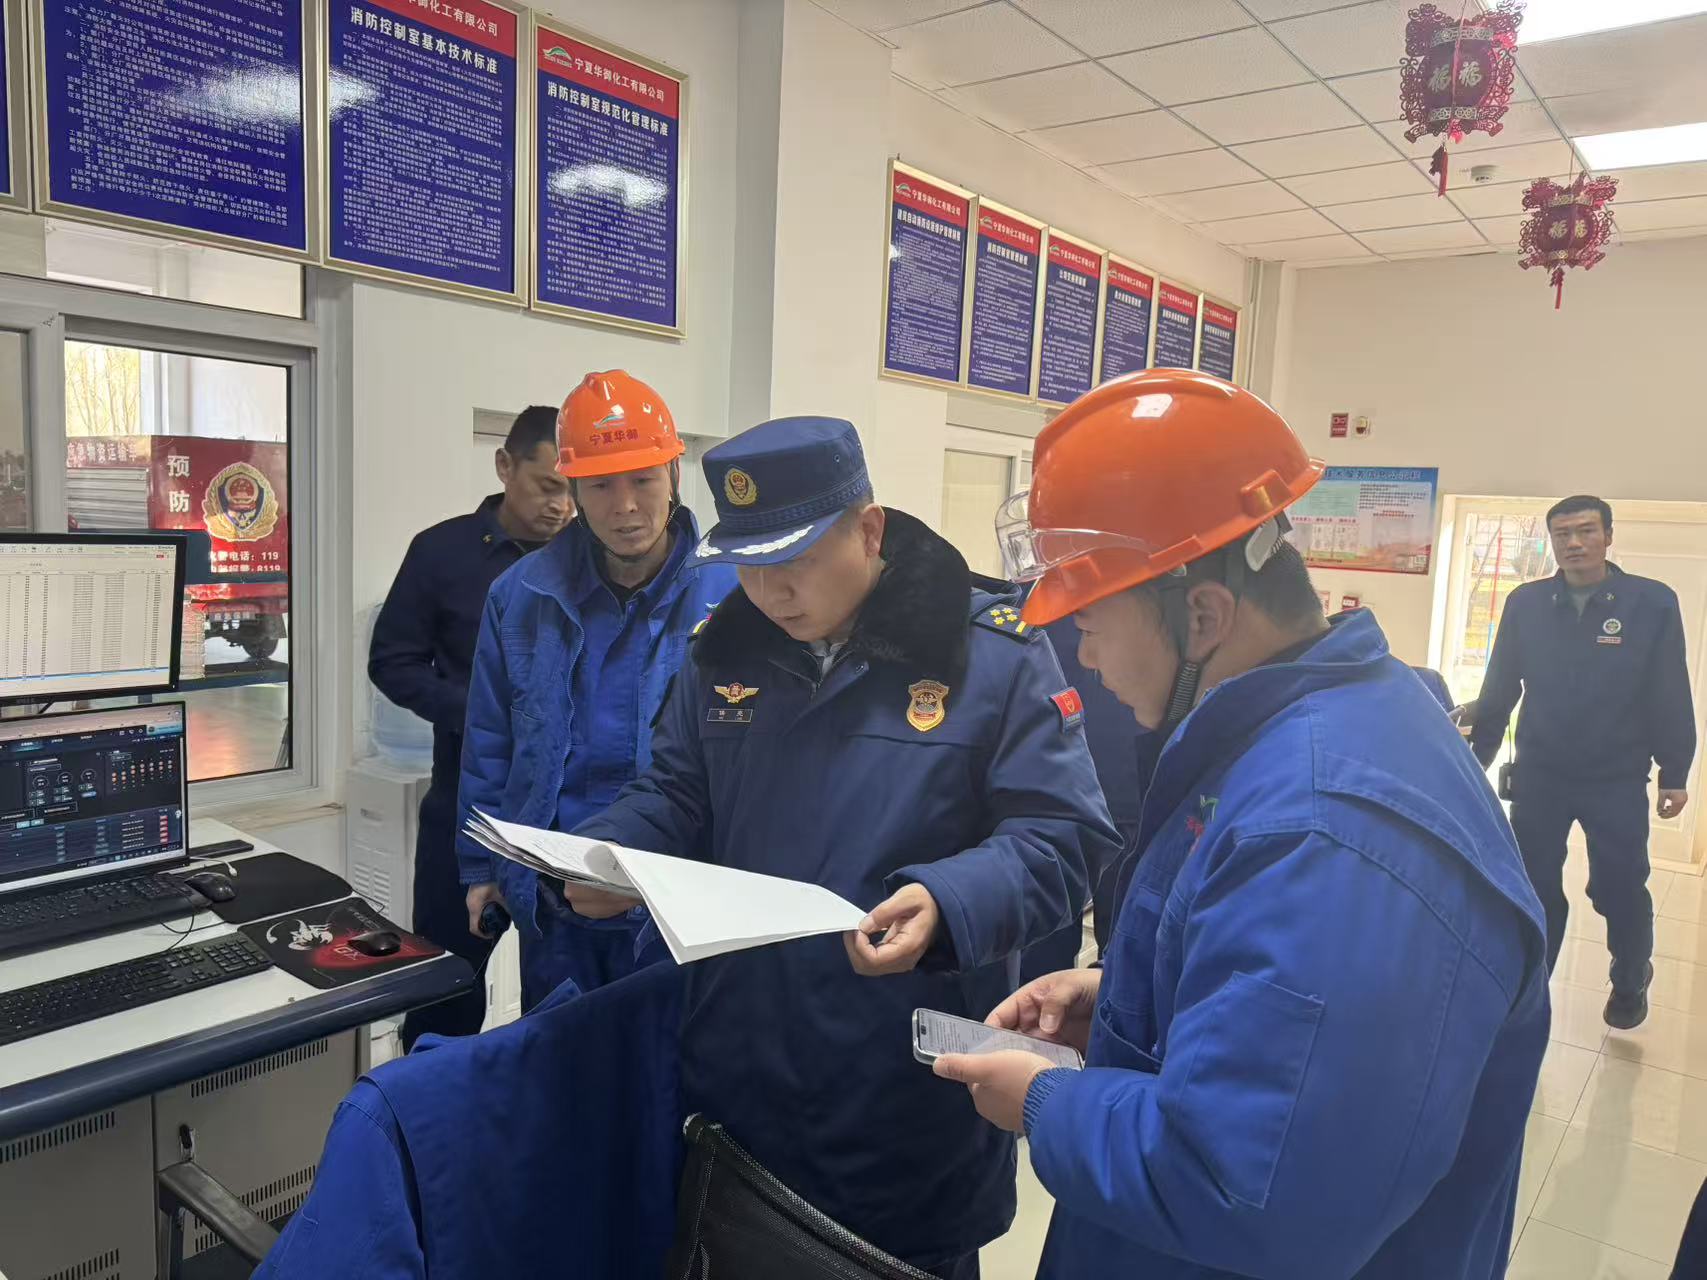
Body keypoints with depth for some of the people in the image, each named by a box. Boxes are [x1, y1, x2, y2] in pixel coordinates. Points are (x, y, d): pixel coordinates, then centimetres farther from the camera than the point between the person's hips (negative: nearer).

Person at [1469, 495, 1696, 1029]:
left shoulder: (1652, 602, -9)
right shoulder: (1525, 603, -4)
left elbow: (1671, 698, -4)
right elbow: (1498, 690, 2)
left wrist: (1674, 774, -2)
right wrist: (1478, 759, 5)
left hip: (1618, 781, -1)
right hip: (1538, 775, 1)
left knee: (1619, 889, 9)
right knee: (1534, 889, 8)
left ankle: (1631, 981, 37)